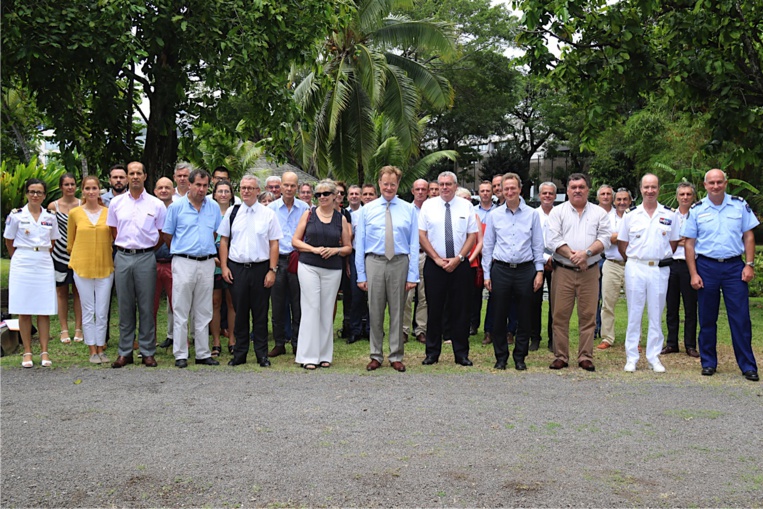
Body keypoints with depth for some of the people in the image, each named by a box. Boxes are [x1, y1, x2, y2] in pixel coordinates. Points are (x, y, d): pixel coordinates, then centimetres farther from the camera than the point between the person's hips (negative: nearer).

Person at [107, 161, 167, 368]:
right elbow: (113, 231, 16)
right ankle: (125, 352, 12)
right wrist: (125, 246, 9)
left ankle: (148, 352, 8)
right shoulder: (116, 203, 7)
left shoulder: (156, 204, 2)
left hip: (146, 258, -2)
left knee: (146, 306, 1)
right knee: (125, 306, 6)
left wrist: (147, 249, 4)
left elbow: (162, 234, 7)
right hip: (123, 257, 2)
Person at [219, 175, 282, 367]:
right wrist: (224, 266, 0)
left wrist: (272, 270, -7)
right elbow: (224, 240, 9)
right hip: (236, 268, 1)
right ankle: (239, 354, 17)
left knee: (260, 313, 6)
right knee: (239, 312, 7)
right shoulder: (231, 212, 6)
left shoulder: (268, 214, 1)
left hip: (260, 268, -1)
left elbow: (274, 243, -1)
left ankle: (262, 354, 15)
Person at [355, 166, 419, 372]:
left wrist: (413, 275, -5)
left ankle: (396, 357, 16)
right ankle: (376, 356, 17)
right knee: (375, 311, 6)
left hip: (399, 263, 0)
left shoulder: (408, 210, 5)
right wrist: (361, 275, -1)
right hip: (374, 263, 0)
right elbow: (359, 243, 4)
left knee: (397, 311, 6)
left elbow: (414, 244, 2)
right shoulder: (368, 209, 6)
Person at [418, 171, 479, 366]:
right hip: (434, 265, 0)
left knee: (460, 310, 3)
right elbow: (421, 235, 0)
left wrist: (458, 258, -9)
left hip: (459, 265, 1)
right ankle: (432, 353, 11)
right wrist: (437, 259, -8)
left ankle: (461, 354, 10)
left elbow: (473, 235, 2)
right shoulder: (428, 205, 4)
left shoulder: (466, 206, 6)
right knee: (434, 309, 2)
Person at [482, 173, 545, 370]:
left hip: (525, 270, 0)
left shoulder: (532, 214, 6)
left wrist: (539, 271, 0)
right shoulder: (494, 215, 7)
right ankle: (501, 357, 13)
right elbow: (487, 246, 9)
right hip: (501, 270, 0)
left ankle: (520, 357, 15)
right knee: (499, 316, 3)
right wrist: (486, 274, 4)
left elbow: (538, 245, 8)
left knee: (525, 316, 4)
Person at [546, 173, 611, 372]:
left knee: (588, 315, 1)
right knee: (560, 315, 0)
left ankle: (586, 357, 8)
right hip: (563, 271, -1)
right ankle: (560, 356, 7)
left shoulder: (599, 213, 11)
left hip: (590, 272, 1)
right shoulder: (558, 211, 7)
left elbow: (604, 238, 0)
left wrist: (586, 253, -16)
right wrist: (572, 256, -14)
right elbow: (552, 240, -4)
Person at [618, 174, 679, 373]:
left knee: (656, 315, 6)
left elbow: (673, 243, 12)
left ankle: (654, 358, 14)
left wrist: (661, 258, 7)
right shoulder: (631, 215, 4)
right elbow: (621, 244, 10)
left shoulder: (669, 215, 5)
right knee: (634, 314, 3)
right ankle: (631, 358, 8)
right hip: (635, 269, 0)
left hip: (660, 270, 1)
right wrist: (633, 261, 6)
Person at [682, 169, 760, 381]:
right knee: (707, 319, 7)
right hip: (706, 267, 0)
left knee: (741, 318, -2)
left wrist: (749, 264, -3)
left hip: (734, 267, 0)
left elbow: (748, 236, 6)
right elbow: (689, 243, 3)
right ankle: (708, 363, 18)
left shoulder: (740, 205, 4)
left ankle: (748, 366, 5)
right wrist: (693, 274, -4)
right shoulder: (696, 210, 2)